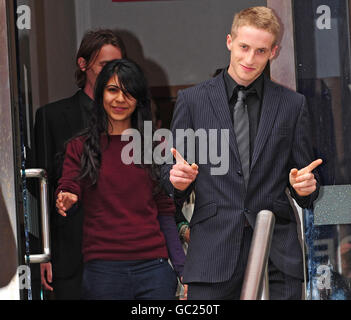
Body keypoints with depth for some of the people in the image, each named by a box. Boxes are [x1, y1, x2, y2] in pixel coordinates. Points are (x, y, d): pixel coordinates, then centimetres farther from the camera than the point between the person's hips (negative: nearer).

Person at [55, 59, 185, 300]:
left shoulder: (154, 146, 10)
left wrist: (182, 268, 4)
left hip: (153, 266, 1)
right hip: (102, 269, -1)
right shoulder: (80, 147, 7)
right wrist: (65, 203, -24)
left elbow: (165, 212, 11)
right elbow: (67, 193, 0)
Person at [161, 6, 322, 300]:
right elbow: (171, 175, 11)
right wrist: (178, 179, -11)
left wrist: (304, 187, -8)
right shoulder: (192, 100, 8)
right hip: (213, 249, -1)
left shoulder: (293, 105, 11)